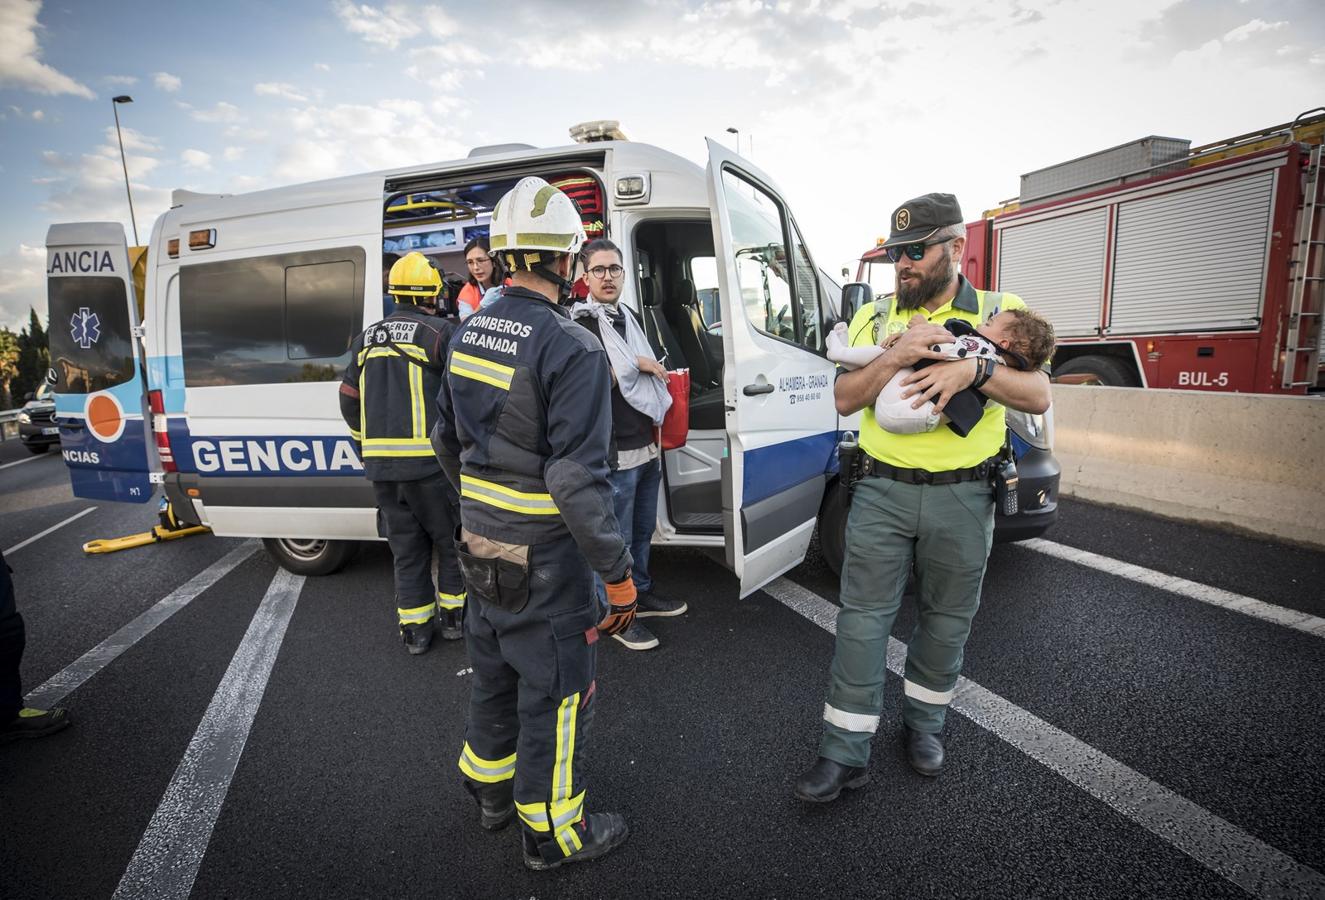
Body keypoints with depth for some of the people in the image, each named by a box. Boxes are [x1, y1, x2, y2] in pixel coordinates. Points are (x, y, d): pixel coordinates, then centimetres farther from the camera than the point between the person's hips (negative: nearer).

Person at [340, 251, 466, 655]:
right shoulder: (440, 331, -7)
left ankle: (415, 629, 23)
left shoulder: (366, 340, 14)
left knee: (406, 546, 15)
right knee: (451, 539, 13)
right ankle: (455, 616, 22)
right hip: (430, 460, -5)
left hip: (382, 466, 6)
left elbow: (349, 403, 17)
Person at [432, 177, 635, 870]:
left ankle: (491, 791, 48)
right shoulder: (571, 348, -22)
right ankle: (553, 831, 32)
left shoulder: (468, 333, 3)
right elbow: (577, 479, -26)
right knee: (555, 692, 12)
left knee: (494, 673, 25)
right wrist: (617, 573, -17)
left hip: (479, 545, 8)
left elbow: (446, 439, 12)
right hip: (543, 558, -8)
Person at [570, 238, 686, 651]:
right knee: (617, 539, 3)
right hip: (614, 452, -8)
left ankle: (641, 593, 37)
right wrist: (635, 365, -17)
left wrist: (658, 420, 20)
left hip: (647, 446, 8)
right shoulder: (581, 324, -11)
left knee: (643, 529, 20)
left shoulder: (628, 318, 15)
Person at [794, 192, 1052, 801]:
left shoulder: (1000, 314, 3)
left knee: (946, 620, 14)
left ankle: (923, 722, 37)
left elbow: (1037, 396, -7)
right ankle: (845, 752, 11)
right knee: (863, 619, 1)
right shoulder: (874, 318, 6)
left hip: (963, 498, 0)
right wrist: (897, 356, -18)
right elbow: (845, 399, -2)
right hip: (881, 492, 0)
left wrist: (973, 369, -25)